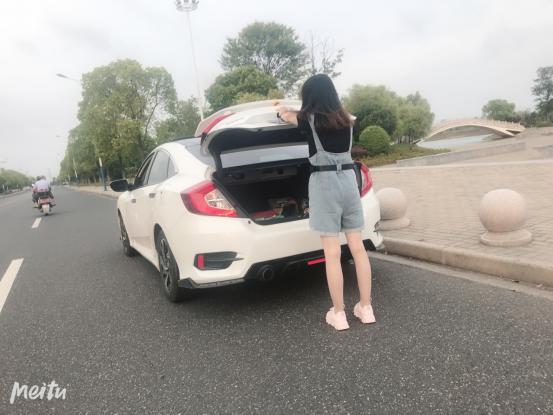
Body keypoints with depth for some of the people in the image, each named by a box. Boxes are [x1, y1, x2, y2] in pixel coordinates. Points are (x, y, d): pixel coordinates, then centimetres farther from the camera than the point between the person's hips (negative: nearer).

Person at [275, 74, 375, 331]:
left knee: (332, 253, -1)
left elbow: (287, 115, 19)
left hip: (324, 183, -5)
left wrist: (280, 108, 44)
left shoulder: (310, 119, -4)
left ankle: (338, 314, 8)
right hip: (348, 179, 5)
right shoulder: (346, 119, 9)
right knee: (358, 247, 8)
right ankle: (366, 308, 17)